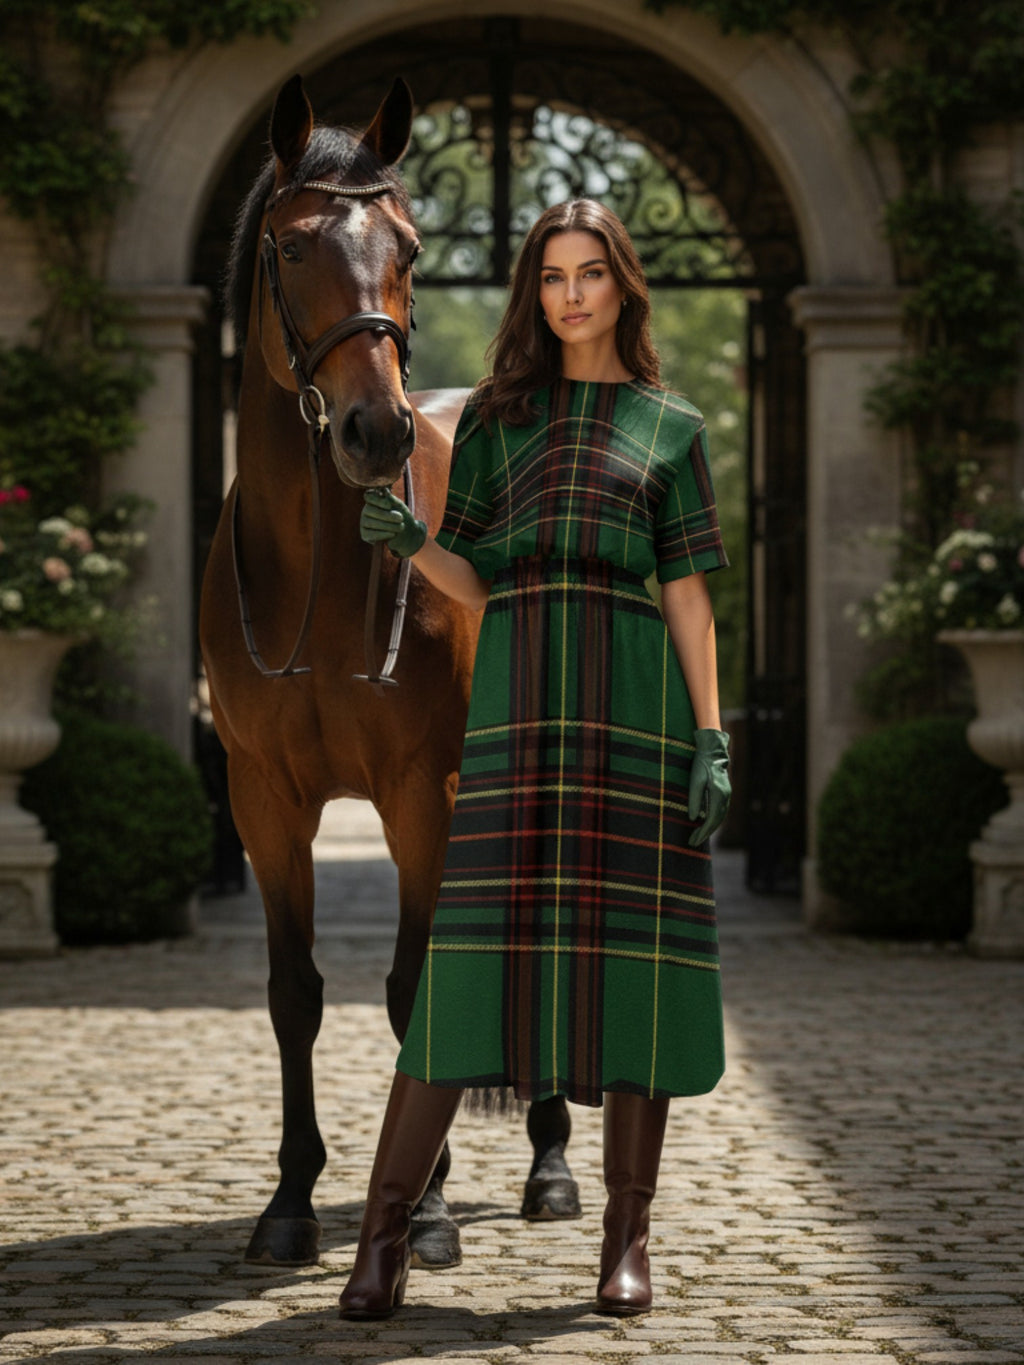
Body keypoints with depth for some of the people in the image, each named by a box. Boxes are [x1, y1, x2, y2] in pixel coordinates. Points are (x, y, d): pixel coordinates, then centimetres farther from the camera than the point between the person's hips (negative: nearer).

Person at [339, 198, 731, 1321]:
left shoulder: (669, 425, 12)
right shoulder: (494, 415, 14)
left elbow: (686, 592, 7)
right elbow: (476, 584, 10)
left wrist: (711, 737, -1)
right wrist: (408, 539, -11)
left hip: (634, 694, 0)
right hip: (516, 691, 0)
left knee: (630, 950, -2)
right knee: (476, 947, -8)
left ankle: (627, 1237, 6)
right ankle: (385, 1228, -5)